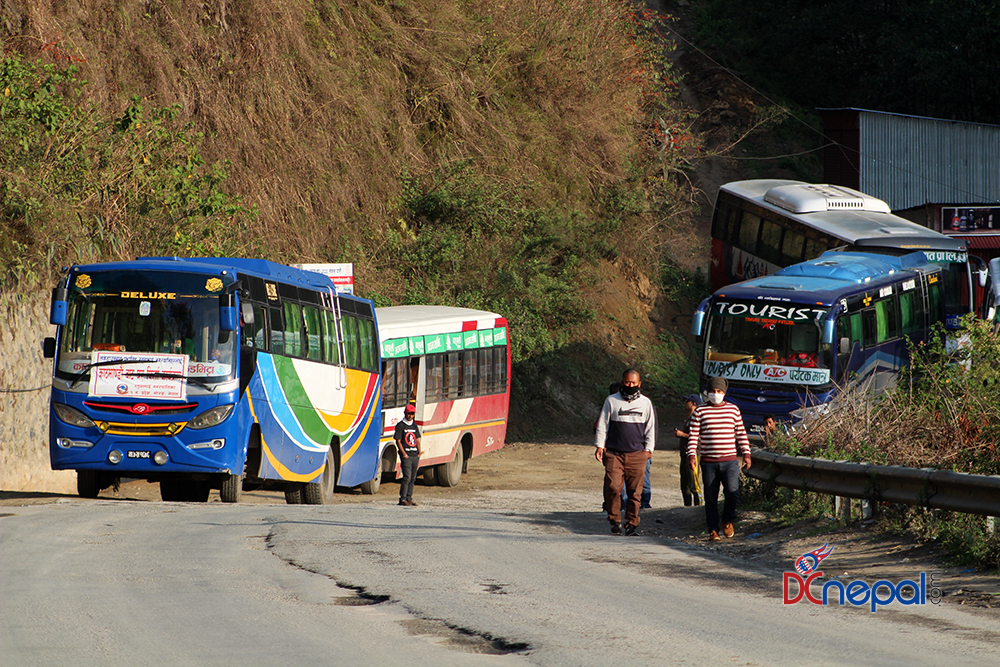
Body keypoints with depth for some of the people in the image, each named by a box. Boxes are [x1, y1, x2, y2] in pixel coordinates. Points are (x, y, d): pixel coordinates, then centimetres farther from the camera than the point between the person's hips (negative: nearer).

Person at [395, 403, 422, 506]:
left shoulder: (414, 426, 17)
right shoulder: (400, 426, -3)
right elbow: (398, 441, -7)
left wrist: (419, 453, 6)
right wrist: (404, 454, -13)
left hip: (415, 455, 6)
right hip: (406, 456, -6)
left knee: (412, 478, 7)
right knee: (407, 477, -12)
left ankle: (409, 499, 12)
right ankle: (402, 499, -10)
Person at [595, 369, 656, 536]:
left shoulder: (645, 403, 11)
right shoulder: (612, 401, 8)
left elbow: (651, 427, 16)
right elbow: (602, 425, 10)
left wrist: (648, 449, 8)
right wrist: (600, 446, 2)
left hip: (637, 454, 1)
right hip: (614, 454, -1)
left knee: (635, 491, -3)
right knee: (613, 488, -11)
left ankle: (632, 523, 4)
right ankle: (615, 521, 1)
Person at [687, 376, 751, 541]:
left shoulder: (733, 409, 10)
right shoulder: (700, 412, 6)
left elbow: (741, 433, 14)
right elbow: (693, 435, 3)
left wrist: (746, 453, 7)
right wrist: (691, 455, -8)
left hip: (729, 461, 0)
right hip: (708, 462, 0)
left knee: (732, 492, -16)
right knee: (710, 498, 2)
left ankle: (728, 520, 9)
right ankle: (713, 530, 12)